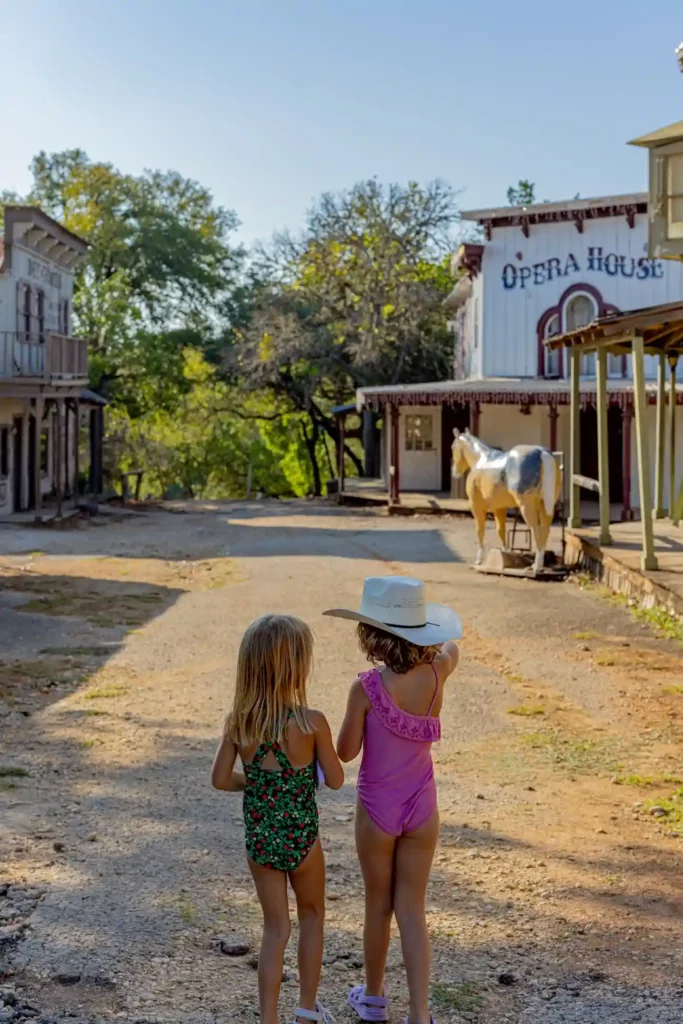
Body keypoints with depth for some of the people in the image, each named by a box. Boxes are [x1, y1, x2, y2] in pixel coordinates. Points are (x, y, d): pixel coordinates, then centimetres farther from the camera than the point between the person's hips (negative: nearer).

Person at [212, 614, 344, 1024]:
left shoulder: (238, 722, -10)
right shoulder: (312, 723, -21)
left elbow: (221, 779, -2)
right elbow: (335, 780, -10)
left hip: (259, 839, 3)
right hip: (301, 838, -2)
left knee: (276, 928, 15)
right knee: (312, 916, 23)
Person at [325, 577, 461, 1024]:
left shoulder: (366, 688, -22)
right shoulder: (436, 675, -11)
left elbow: (346, 751, -12)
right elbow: (452, 648, 13)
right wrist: (442, 633, 32)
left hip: (377, 810, -2)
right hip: (422, 809, 2)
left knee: (379, 906, 17)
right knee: (413, 911, 10)